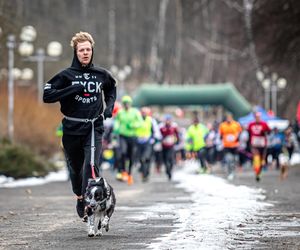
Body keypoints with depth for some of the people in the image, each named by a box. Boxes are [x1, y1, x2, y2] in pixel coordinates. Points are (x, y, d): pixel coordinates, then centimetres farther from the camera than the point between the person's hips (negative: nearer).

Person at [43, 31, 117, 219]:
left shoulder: (102, 75, 5)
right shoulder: (67, 75, -2)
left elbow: (111, 89, 28)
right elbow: (47, 95, -10)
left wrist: (110, 106, 10)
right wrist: (72, 89, -17)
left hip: (94, 128, 0)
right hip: (72, 128, 0)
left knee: (92, 165, -19)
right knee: (76, 167, 13)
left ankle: (89, 203, -22)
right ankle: (80, 197, 38)